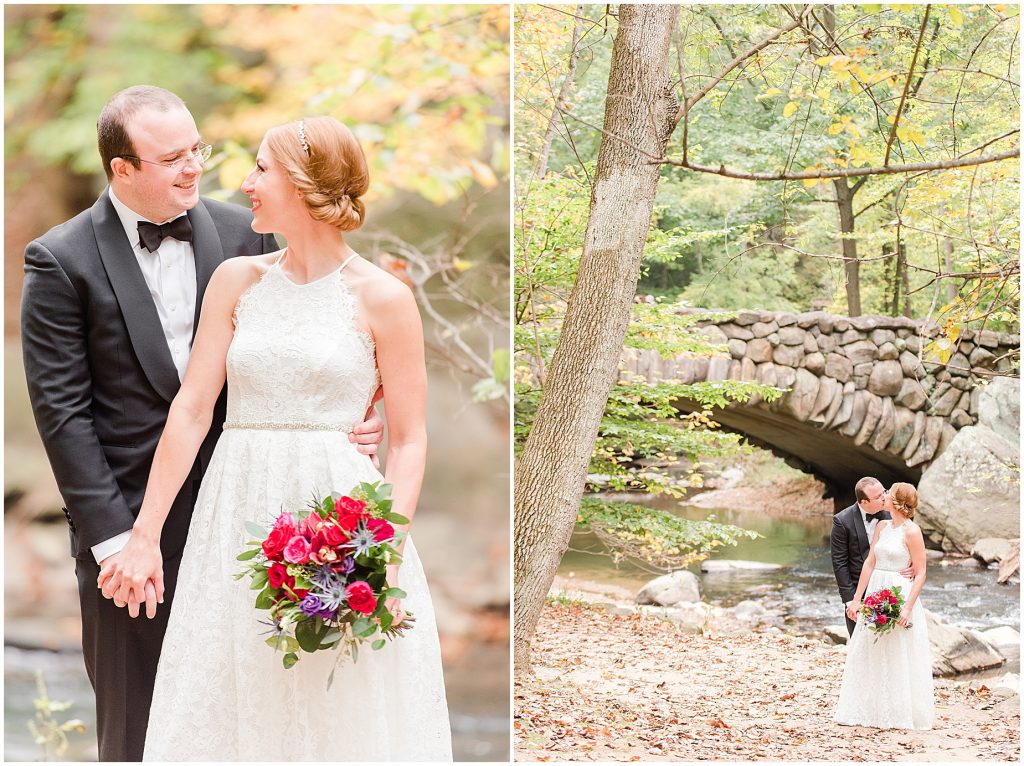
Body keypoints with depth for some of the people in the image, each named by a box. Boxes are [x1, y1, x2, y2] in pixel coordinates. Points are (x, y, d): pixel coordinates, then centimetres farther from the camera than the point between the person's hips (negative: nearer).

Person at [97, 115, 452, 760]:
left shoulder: (382, 297, -2)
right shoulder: (237, 281, 8)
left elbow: (409, 439, -3)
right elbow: (192, 409, 4)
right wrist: (146, 533, -1)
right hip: (239, 514, 4)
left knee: (347, 712, 1)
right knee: (223, 707, 6)